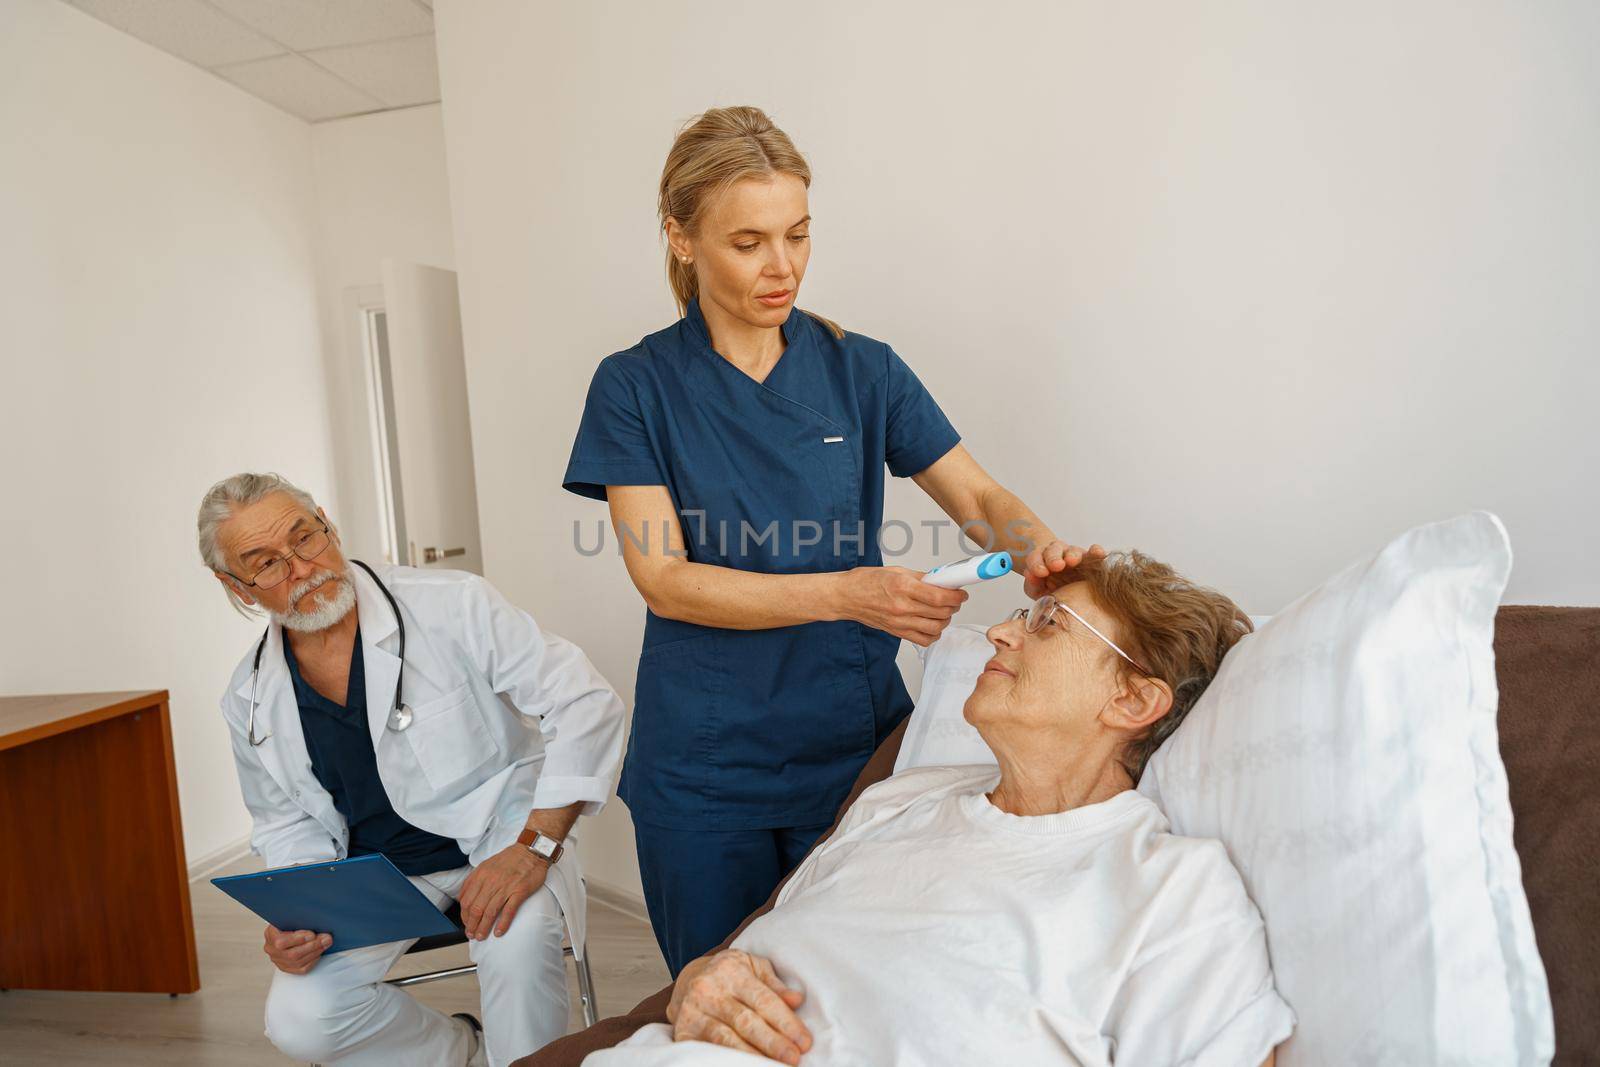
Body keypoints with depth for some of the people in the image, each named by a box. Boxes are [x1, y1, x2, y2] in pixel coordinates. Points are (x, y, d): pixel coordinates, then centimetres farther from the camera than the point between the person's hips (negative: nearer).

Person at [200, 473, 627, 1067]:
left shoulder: (452, 605, -17)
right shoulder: (251, 700, -1)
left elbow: (586, 704, -19)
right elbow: (287, 825, 13)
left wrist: (536, 846, -27)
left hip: (498, 834, -4)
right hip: (372, 871, 5)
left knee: (517, 937, -34)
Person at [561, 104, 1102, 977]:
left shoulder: (862, 370, 2)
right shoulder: (636, 387, -4)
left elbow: (980, 498, 2)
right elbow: (664, 577, -12)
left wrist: (1039, 546, -21)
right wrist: (848, 592, -24)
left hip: (856, 742, 1)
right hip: (703, 766, -1)